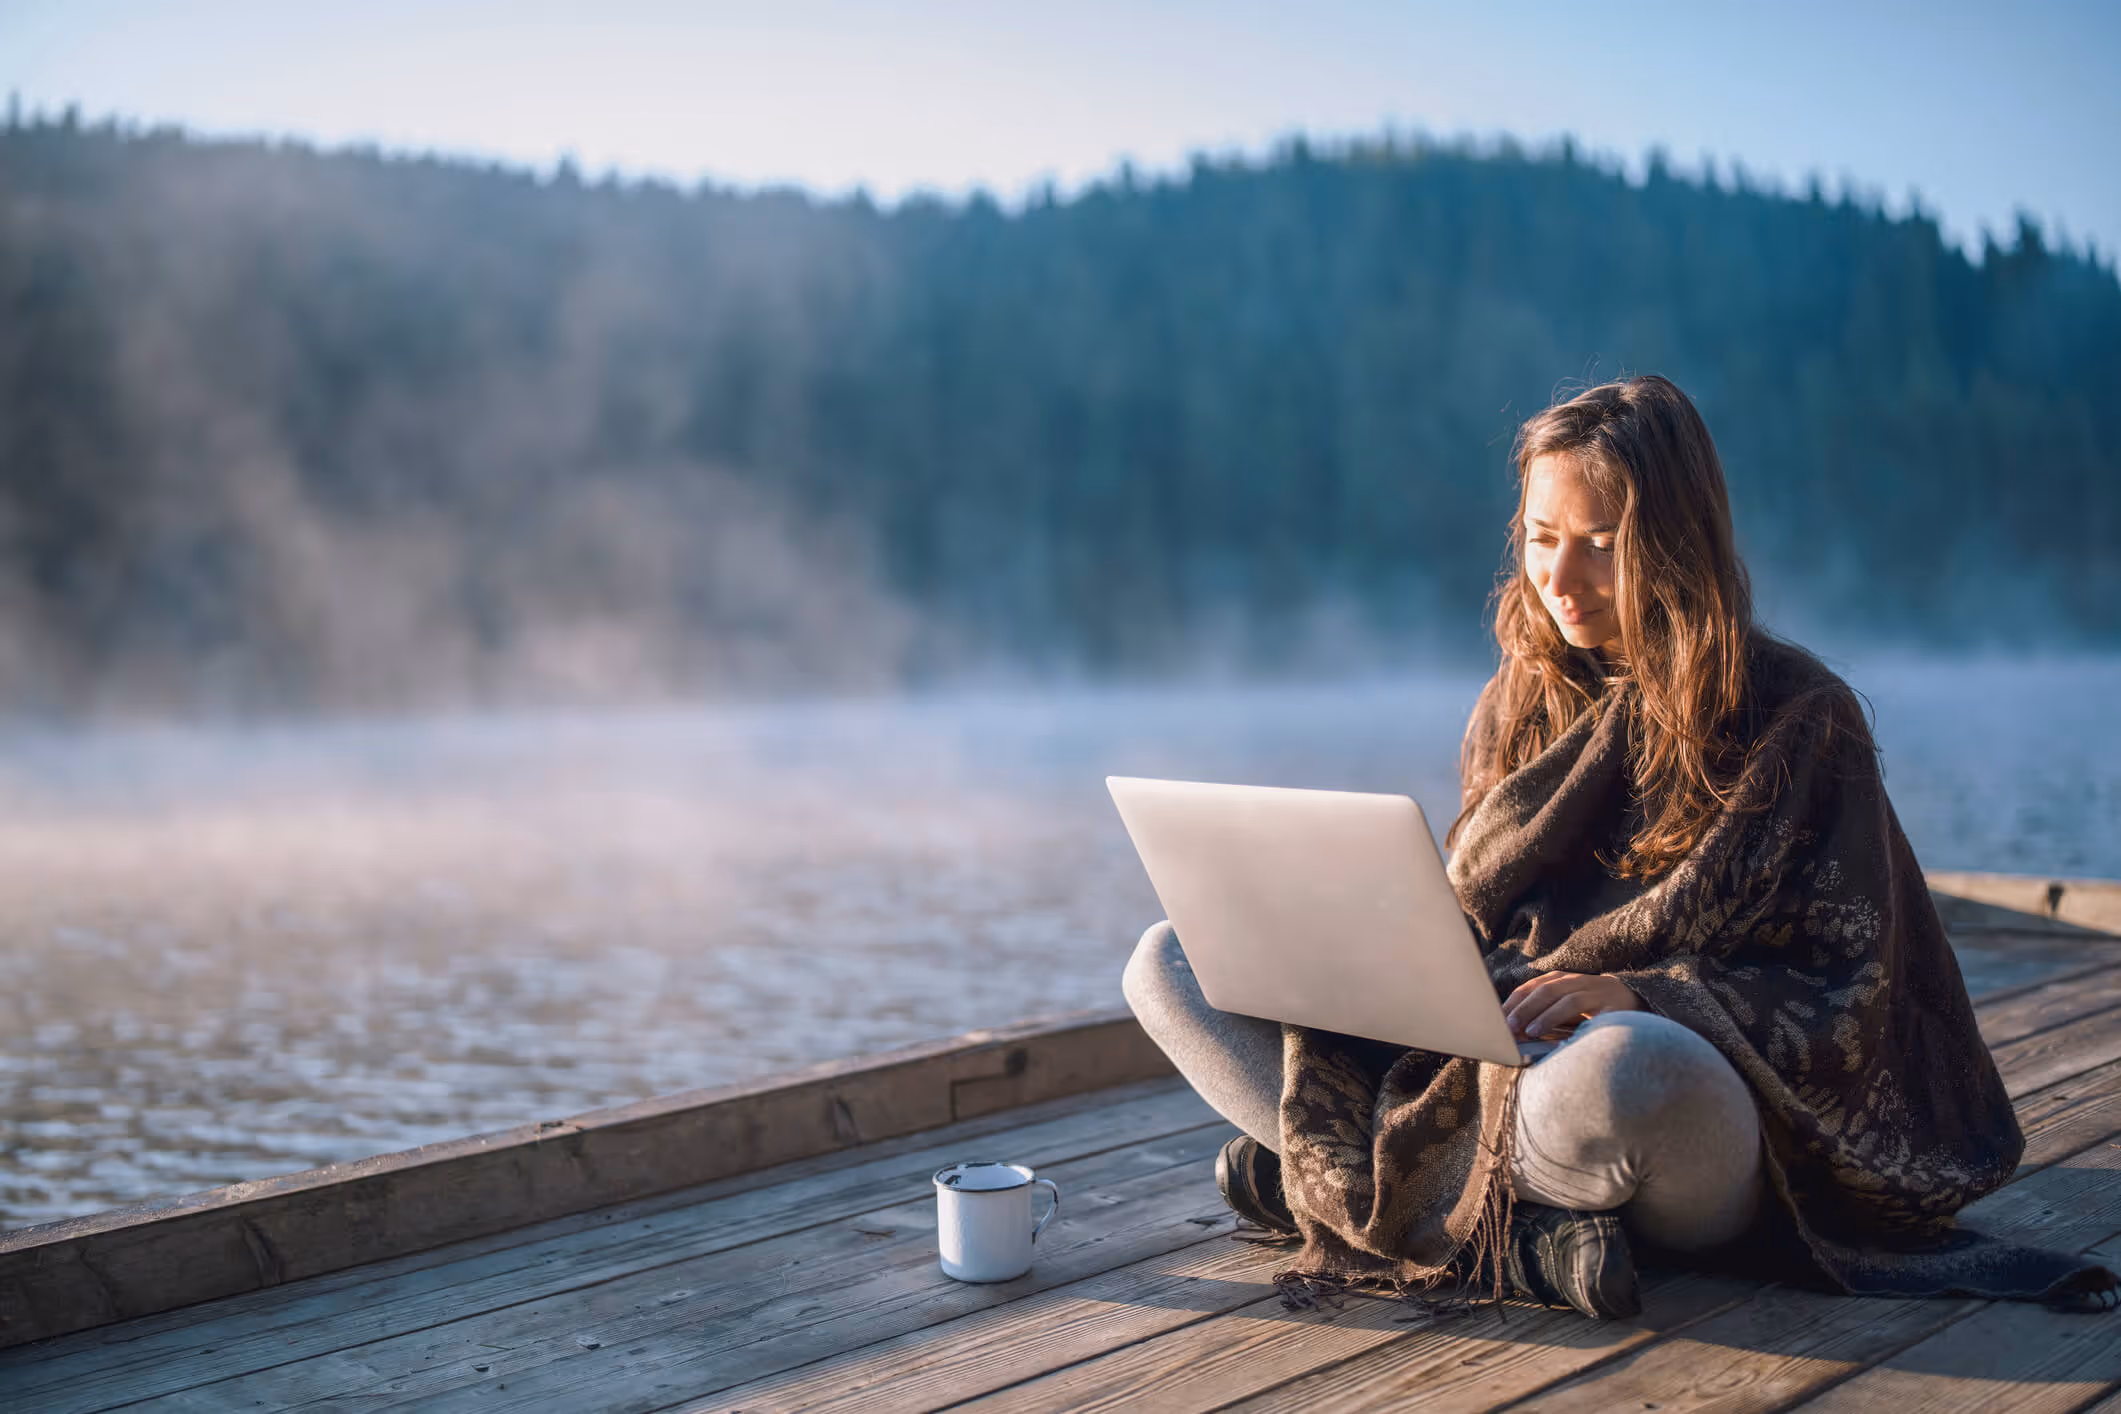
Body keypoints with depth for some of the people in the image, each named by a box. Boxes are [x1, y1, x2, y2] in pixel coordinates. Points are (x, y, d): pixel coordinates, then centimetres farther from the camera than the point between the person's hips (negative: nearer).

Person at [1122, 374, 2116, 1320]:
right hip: (1490, 1066, 6)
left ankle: (1365, 1189, -13)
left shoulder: (1798, 716, -3)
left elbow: (1848, 999, -7)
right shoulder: (1519, 703, 13)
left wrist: (1645, 995, -25)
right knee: (1171, 960, -5)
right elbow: (1463, 913, 12)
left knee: (1623, 1068, -44)